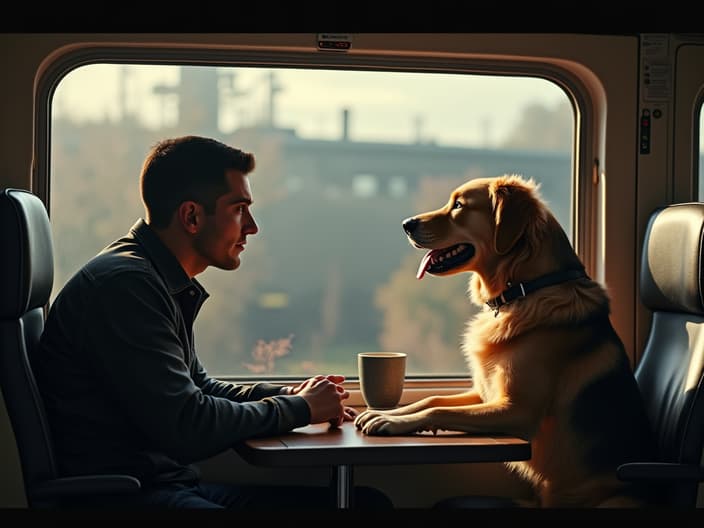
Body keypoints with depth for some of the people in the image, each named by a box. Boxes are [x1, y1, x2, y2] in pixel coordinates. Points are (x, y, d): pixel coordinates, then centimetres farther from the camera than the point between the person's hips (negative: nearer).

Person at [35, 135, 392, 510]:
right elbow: (184, 427, -19)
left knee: (369, 502, -1)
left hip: (173, 484, 10)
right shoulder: (124, 283, -15)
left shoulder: (160, 282, 15)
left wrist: (290, 394, 10)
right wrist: (298, 409, -5)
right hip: (121, 493, -10)